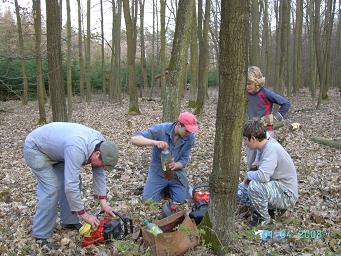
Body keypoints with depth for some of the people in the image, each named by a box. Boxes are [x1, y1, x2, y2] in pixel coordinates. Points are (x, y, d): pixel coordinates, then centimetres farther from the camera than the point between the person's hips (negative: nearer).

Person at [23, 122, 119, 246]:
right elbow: (70, 186, -38)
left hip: (55, 147, 8)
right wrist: (84, 214, -28)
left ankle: (69, 221, 16)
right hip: (36, 148, -8)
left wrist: (103, 202, -8)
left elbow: (98, 173, -4)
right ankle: (40, 235, -4)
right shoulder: (77, 149, -39)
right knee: (51, 189, -16)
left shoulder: (100, 144, -15)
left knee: (74, 180, 1)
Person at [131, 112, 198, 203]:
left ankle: (170, 187, 24)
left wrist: (175, 166, -33)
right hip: (158, 172, -2)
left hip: (176, 173, 2)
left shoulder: (190, 137, -16)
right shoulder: (160, 129, -25)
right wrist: (155, 142, -47)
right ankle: (163, 188, 22)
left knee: (182, 200, -7)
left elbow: (184, 160, -9)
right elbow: (134, 139, -31)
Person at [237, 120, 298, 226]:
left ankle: (264, 218, -9)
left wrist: (249, 174, -18)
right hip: (275, 186, 9)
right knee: (240, 190, 6)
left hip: (287, 195, -9)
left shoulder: (271, 149, -26)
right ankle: (271, 206, 11)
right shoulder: (266, 144, 1)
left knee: (254, 186, -33)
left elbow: (263, 176, -39)